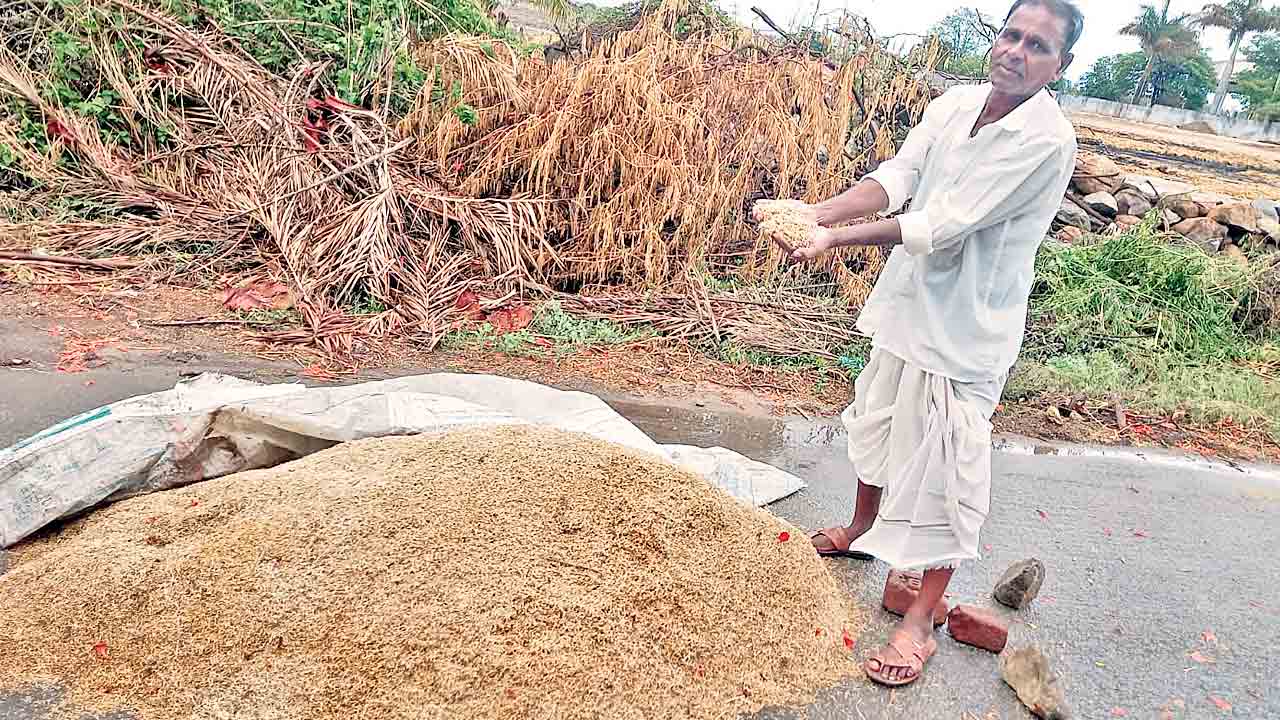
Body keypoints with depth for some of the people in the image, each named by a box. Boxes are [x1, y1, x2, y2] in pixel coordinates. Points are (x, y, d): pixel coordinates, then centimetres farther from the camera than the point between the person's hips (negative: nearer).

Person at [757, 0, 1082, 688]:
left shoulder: (1047, 139, -21)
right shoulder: (954, 103, -1)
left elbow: (946, 223, -27)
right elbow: (897, 175, -10)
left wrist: (839, 238, -30)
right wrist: (819, 210, -27)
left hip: (967, 324, -7)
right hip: (909, 297, 7)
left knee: (942, 466, -2)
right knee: (878, 420, 23)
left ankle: (921, 622, 12)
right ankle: (861, 529, 49)